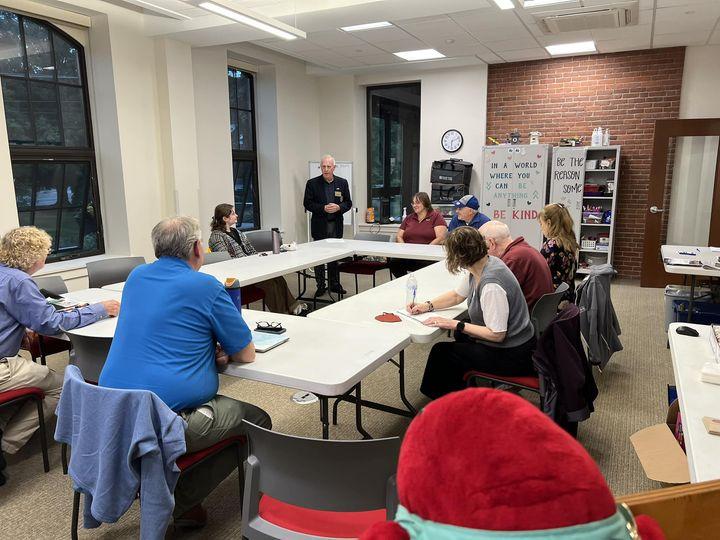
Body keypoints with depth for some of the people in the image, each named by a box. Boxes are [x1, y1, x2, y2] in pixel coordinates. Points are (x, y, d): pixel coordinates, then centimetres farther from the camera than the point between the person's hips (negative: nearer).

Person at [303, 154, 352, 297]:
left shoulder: (342, 183, 6)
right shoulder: (312, 183, 0)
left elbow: (348, 203, 8)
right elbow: (307, 204, -3)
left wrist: (338, 207, -13)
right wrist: (323, 208, -16)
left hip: (336, 225, 2)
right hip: (319, 226, -2)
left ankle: (335, 284, 18)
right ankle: (321, 286, 12)